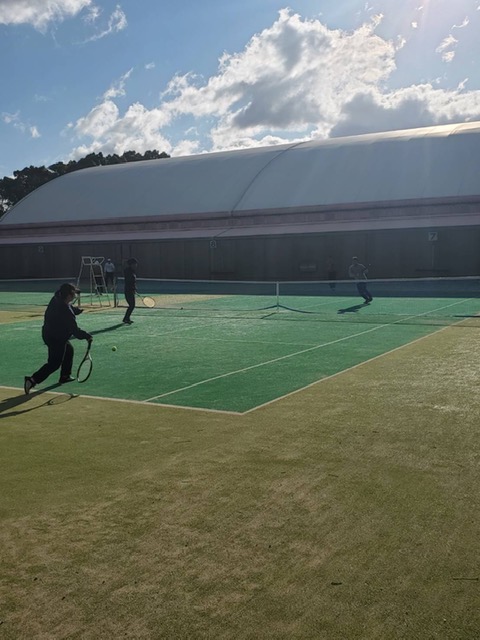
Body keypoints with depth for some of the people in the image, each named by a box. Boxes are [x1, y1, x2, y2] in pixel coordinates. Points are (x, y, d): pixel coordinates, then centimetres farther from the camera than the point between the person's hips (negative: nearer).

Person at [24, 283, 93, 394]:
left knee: (69, 350, 27)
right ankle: (32, 380, -5)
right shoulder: (66, 312, -30)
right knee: (54, 363, 0)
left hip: (49, 333, 10)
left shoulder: (56, 300, -6)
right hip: (56, 338, -10)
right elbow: (75, 330, -25)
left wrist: (76, 310, -1)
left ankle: (65, 376, 38)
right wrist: (87, 336, -14)